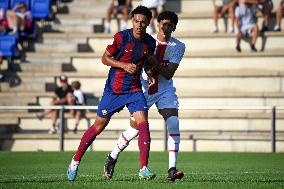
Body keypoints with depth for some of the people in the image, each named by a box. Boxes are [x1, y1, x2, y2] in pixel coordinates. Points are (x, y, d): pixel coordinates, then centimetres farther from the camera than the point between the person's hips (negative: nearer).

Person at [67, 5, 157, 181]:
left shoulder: (150, 42, 2)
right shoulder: (122, 37, -12)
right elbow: (105, 58, -6)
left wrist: (152, 77, 3)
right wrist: (124, 65, -20)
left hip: (134, 89, 3)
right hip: (114, 89, -3)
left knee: (143, 124, -15)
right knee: (99, 125, 4)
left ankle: (144, 168, -13)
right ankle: (75, 161, 20)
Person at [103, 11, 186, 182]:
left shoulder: (178, 47, -7)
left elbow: (169, 74, -14)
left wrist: (154, 62, -27)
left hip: (165, 89, 1)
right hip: (144, 88, -1)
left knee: (174, 125, -18)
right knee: (134, 129, -2)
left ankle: (172, 170, -16)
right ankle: (112, 159, 22)